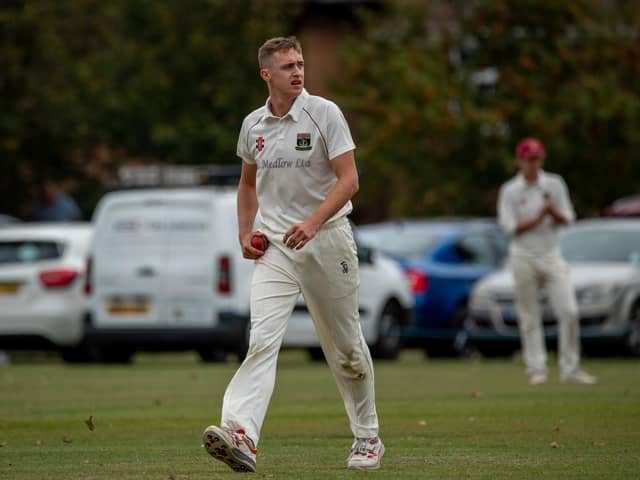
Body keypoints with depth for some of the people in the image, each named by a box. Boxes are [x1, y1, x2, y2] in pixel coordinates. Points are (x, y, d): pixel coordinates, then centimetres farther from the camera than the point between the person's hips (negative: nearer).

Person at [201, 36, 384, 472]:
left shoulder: (325, 113, -6)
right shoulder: (253, 125, 8)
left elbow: (349, 179, -13)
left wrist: (313, 223, -26)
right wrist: (245, 233, 10)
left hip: (326, 240, -2)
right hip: (275, 247, 2)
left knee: (346, 348, 8)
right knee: (263, 339, -17)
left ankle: (367, 438, 25)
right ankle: (241, 436, -33)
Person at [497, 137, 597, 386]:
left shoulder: (555, 184, 6)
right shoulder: (509, 191, 0)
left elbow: (567, 219, 6)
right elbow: (511, 227, -6)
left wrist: (554, 212, -15)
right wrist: (539, 218, -16)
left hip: (551, 255, 2)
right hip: (523, 257, -2)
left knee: (569, 311, -8)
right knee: (529, 317, -1)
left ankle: (570, 369, -1)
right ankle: (536, 369, 6)